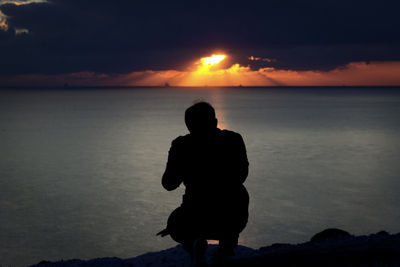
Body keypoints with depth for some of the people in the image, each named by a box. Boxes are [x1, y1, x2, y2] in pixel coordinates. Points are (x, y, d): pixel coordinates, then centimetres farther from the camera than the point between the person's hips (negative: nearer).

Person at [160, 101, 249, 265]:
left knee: (175, 222, 32)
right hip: (236, 219, 2)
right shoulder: (234, 140, -4)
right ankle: (227, 247, 23)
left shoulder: (181, 145, -8)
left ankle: (193, 241, 0)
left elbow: (169, 184, 5)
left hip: (197, 221, -2)